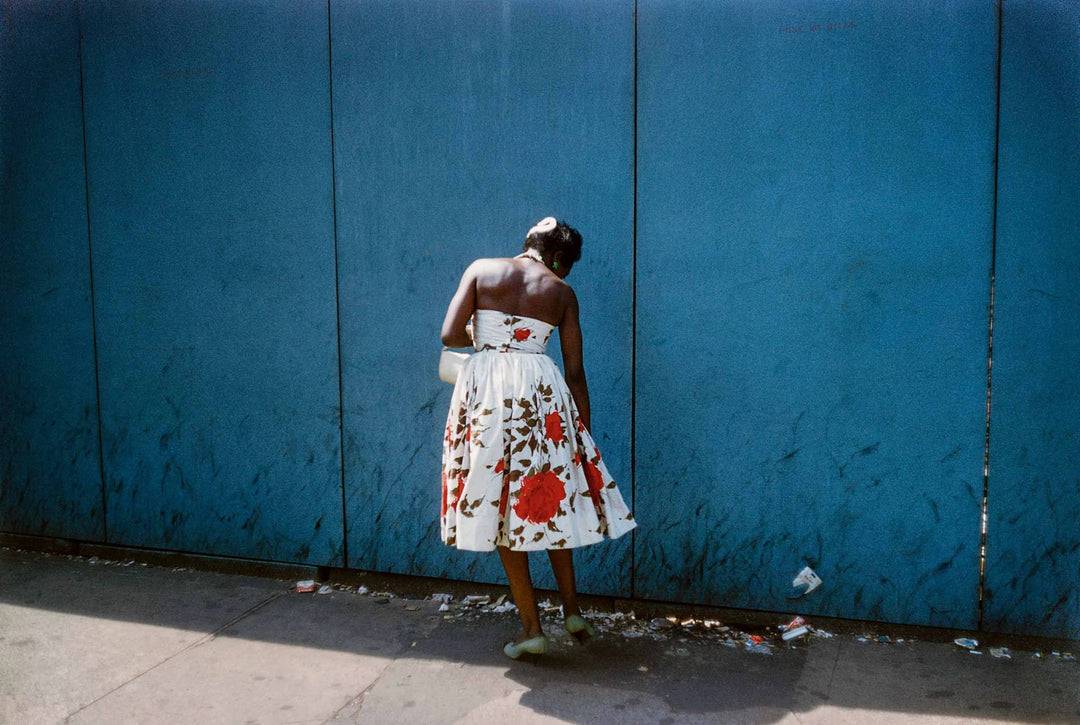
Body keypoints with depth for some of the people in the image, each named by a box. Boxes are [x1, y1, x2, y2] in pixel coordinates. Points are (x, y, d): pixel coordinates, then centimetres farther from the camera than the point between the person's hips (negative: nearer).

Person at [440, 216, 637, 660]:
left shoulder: (481, 270, 6)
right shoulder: (562, 292, 8)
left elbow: (450, 335, -3)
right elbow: (575, 373, 6)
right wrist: (584, 433, 13)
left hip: (486, 390, -1)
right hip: (542, 392, 1)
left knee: (503, 508, 6)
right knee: (551, 500, 19)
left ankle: (532, 629, 11)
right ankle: (572, 609, 22)